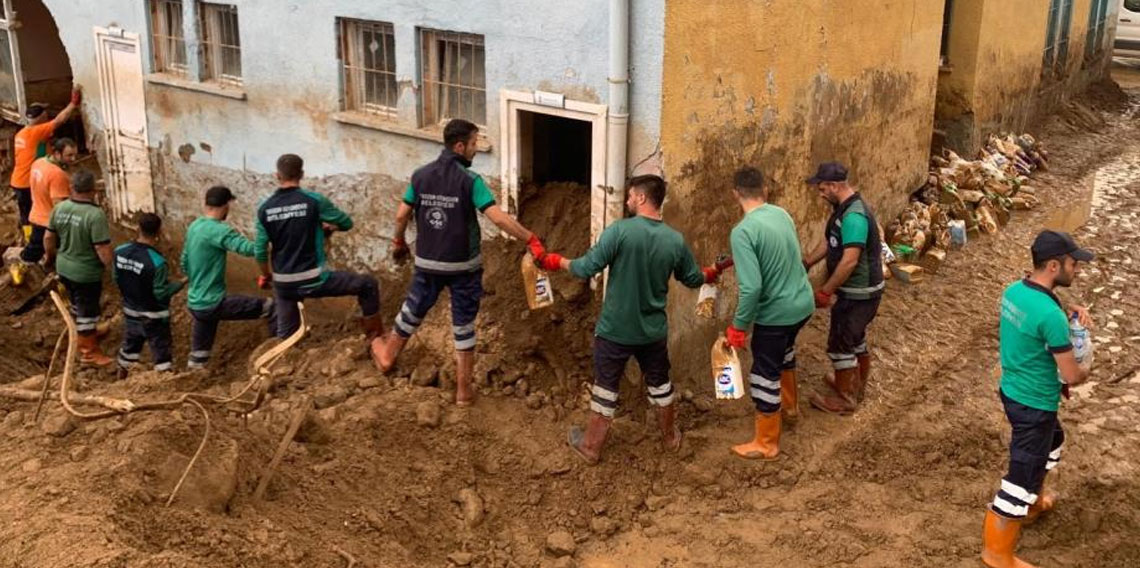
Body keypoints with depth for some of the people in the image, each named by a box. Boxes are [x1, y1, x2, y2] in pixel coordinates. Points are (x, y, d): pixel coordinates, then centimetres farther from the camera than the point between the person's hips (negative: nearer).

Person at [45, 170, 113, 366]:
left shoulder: (59, 208, -5)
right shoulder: (95, 215, -27)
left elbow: (49, 238, 6)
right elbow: (102, 249, -26)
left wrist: (50, 255, 24)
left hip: (64, 268, 7)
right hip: (86, 273, -7)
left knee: (78, 304, 27)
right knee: (88, 310, 10)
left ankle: (82, 334, 47)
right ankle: (89, 352, 23)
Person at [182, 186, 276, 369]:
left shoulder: (194, 226, 9)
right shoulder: (218, 230, -18)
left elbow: (184, 264, 20)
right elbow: (248, 248, -32)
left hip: (195, 303, 9)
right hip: (213, 303, -9)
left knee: (198, 359, 17)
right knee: (270, 307, -2)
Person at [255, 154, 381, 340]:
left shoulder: (264, 208, 0)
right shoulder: (314, 200, -11)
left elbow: (260, 250, 4)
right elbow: (347, 223, 1)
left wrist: (266, 275, 22)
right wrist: (330, 226, 24)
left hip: (283, 283, 5)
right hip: (314, 280, -4)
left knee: (285, 334, 21)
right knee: (368, 285, 11)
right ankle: (375, 336, 16)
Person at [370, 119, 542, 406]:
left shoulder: (421, 175, -3)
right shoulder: (470, 180, -17)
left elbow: (401, 215, 4)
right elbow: (498, 218, -25)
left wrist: (399, 241, 22)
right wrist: (531, 239, -21)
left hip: (428, 263, 3)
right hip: (464, 265, -3)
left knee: (414, 310, 24)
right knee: (464, 325, 9)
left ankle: (387, 354, 44)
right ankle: (464, 389, 16)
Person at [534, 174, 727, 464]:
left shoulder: (619, 230, -20)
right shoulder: (675, 240, -6)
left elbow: (586, 269, -20)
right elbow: (692, 279, 8)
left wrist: (555, 261, -3)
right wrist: (711, 274, 31)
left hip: (615, 329, -3)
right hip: (653, 330, 3)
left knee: (606, 386, 11)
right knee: (660, 383, 22)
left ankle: (591, 446, 23)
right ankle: (670, 437, 39)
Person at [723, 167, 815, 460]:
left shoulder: (743, 231, -24)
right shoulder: (782, 214, 0)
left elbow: (752, 287, -30)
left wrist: (739, 326, -18)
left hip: (776, 312, -8)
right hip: (803, 303, 8)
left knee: (765, 375, 9)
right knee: (784, 348, 34)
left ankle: (766, 444, 22)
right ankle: (790, 405, 53)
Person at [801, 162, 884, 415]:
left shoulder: (854, 216, -28)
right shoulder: (845, 208, 5)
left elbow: (849, 261, -31)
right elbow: (828, 243, 16)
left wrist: (825, 291, -24)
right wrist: (805, 264, 10)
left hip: (858, 293, -10)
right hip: (858, 290, 10)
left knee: (840, 344, 2)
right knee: (855, 339, 23)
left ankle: (845, 400, 14)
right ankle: (856, 387, 39)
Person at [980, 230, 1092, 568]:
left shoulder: (1014, 291, -5)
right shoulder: (1050, 316, -30)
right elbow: (1071, 375, -22)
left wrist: (1071, 310, 1)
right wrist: (1085, 374, 2)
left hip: (1013, 390, 9)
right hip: (1034, 403, -9)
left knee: (1050, 444, 33)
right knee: (1022, 473, 4)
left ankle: (1034, 503, 55)